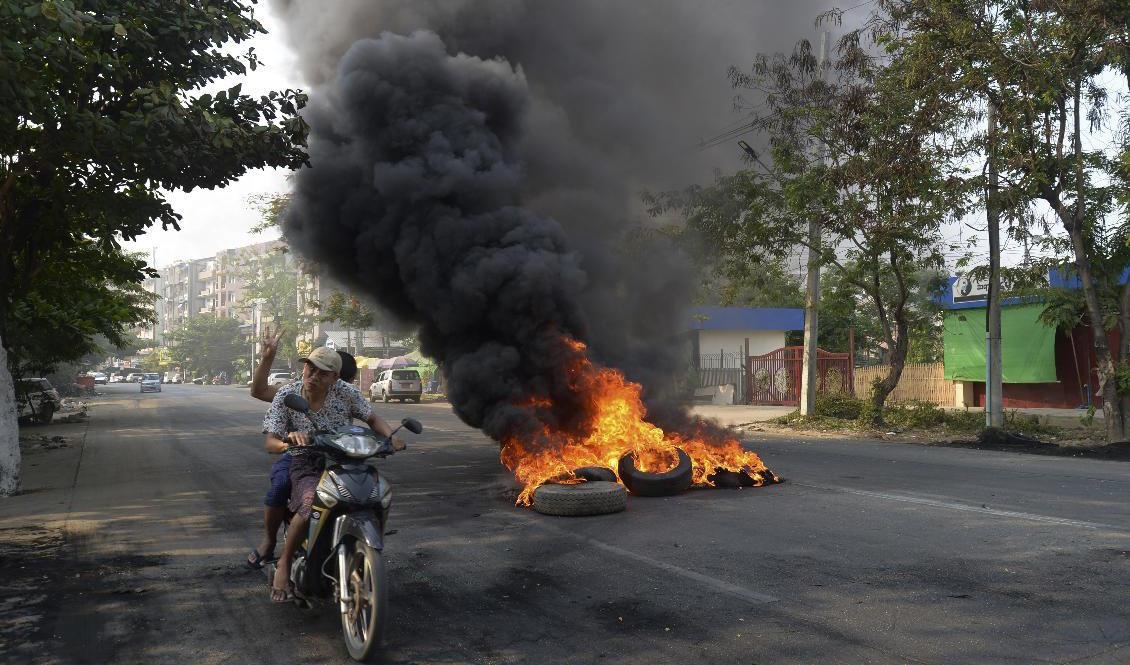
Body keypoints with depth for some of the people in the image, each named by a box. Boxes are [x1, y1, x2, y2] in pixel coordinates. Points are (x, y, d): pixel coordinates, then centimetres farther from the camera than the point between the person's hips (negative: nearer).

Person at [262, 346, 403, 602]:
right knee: (311, 504, -35)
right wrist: (287, 442, -33)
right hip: (305, 466, -2)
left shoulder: (345, 392, -2)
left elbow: (372, 418, 6)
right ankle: (284, 564, -11)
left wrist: (391, 437, -15)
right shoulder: (286, 395, -4)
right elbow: (269, 442, -9)